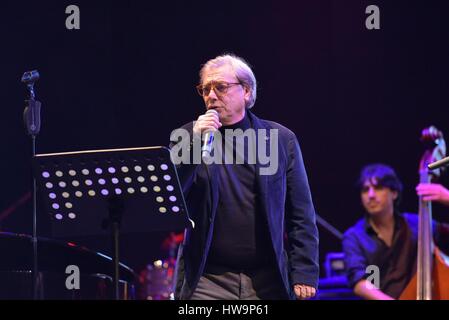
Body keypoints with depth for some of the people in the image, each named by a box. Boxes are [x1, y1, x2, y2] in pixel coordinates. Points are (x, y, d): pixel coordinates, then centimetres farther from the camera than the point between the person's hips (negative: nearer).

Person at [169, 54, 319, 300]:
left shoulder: (282, 140, 7)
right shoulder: (187, 137, 7)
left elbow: (302, 217, 6)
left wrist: (304, 274, -3)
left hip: (268, 283, 0)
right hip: (208, 283, 0)